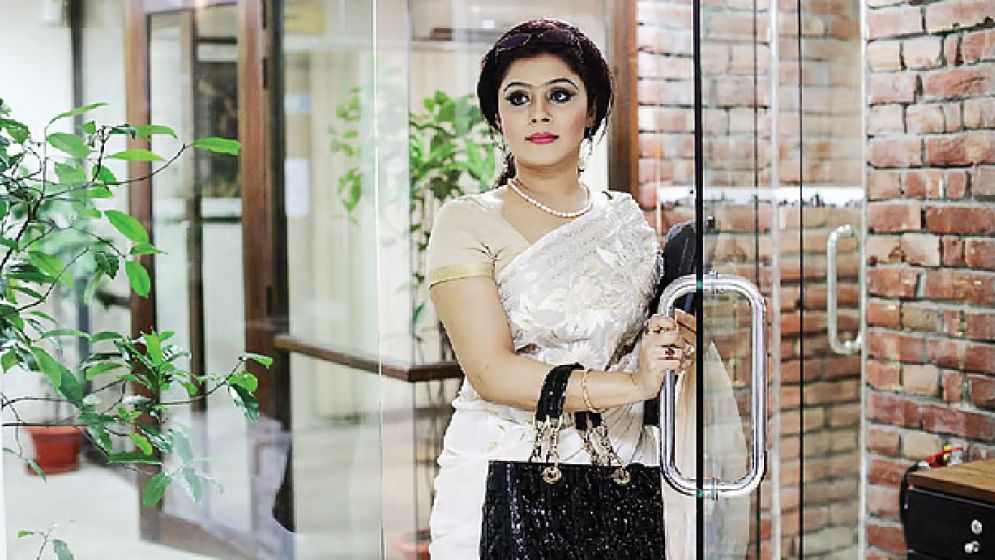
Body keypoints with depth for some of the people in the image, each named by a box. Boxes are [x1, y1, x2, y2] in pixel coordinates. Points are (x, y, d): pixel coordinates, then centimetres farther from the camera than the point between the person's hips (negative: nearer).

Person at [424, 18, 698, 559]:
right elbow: (491, 371, -16)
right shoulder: (468, 222, -5)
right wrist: (631, 384, -22)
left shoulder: (628, 218, 8)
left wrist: (677, 338, -5)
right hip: (502, 477, -4)